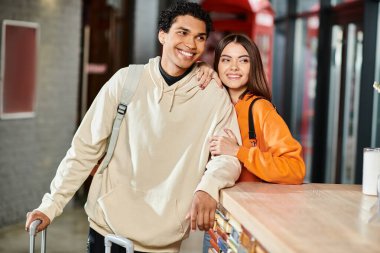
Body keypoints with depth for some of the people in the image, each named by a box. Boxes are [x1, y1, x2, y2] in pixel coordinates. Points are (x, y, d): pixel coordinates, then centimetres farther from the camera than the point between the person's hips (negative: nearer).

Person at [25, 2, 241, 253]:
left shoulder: (215, 96, -7)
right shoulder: (125, 81, -6)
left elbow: (228, 155, -8)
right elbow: (86, 148, -3)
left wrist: (208, 186, -30)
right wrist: (51, 204, -7)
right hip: (107, 225, 1)